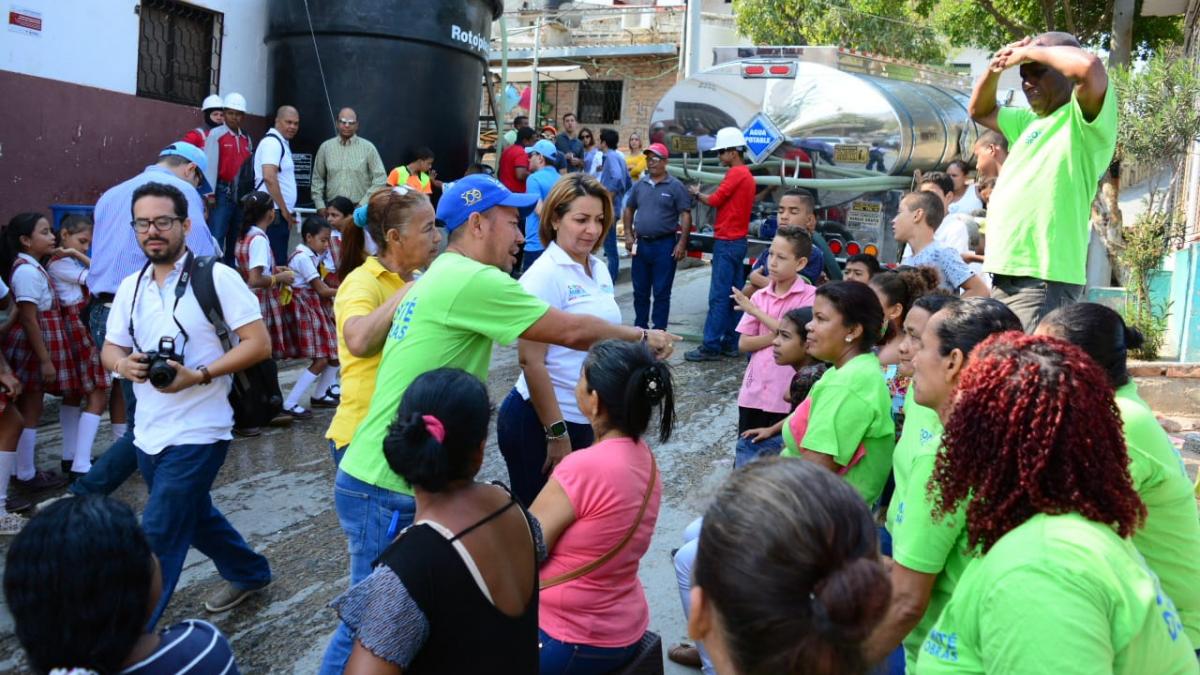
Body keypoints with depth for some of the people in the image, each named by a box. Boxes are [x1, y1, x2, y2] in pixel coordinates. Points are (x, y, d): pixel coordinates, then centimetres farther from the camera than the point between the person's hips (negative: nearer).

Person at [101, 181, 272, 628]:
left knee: (158, 535, -7)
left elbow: (259, 343, -15)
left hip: (197, 433, -7)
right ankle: (250, 573, 44)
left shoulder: (215, 277, -12)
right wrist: (122, 364, -13)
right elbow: (110, 348, 12)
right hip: (148, 433, 8)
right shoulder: (130, 287, 8)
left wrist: (199, 375, -24)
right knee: (194, 517, 22)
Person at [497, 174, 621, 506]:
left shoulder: (600, 270, 6)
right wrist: (557, 434, -19)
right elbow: (531, 361, -19)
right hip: (539, 421, -7)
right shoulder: (544, 275, -17)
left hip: (586, 419, 7)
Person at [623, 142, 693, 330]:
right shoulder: (639, 185, 9)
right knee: (640, 291, 13)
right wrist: (628, 235, 6)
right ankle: (639, 328, 26)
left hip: (665, 245, -5)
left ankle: (659, 331, 7)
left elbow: (686, 215, -8)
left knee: (661, 292, 1)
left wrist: (682, 243, -15)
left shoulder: (675, 186, -5)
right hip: (641, 244, 5)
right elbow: (629, 210, 18)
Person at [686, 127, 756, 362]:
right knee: (733, 295, 11)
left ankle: (711, 346, -8)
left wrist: (697, 194, 4)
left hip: (727, 242, -10)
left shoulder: (736, 173, -13)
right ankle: (730, 342, 15)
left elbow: (714, 200, -13)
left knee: (718, 297, -9)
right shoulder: (746, 174, 17)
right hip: (737, 241, 10)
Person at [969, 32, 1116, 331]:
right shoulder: (1030, 121, 21)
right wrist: (995, 68, 13)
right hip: (1004, 277, 9)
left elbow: (1091, 67, -25)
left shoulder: (1083, 120, -5)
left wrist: (1031, 51, -9)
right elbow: (979, 111, 33)